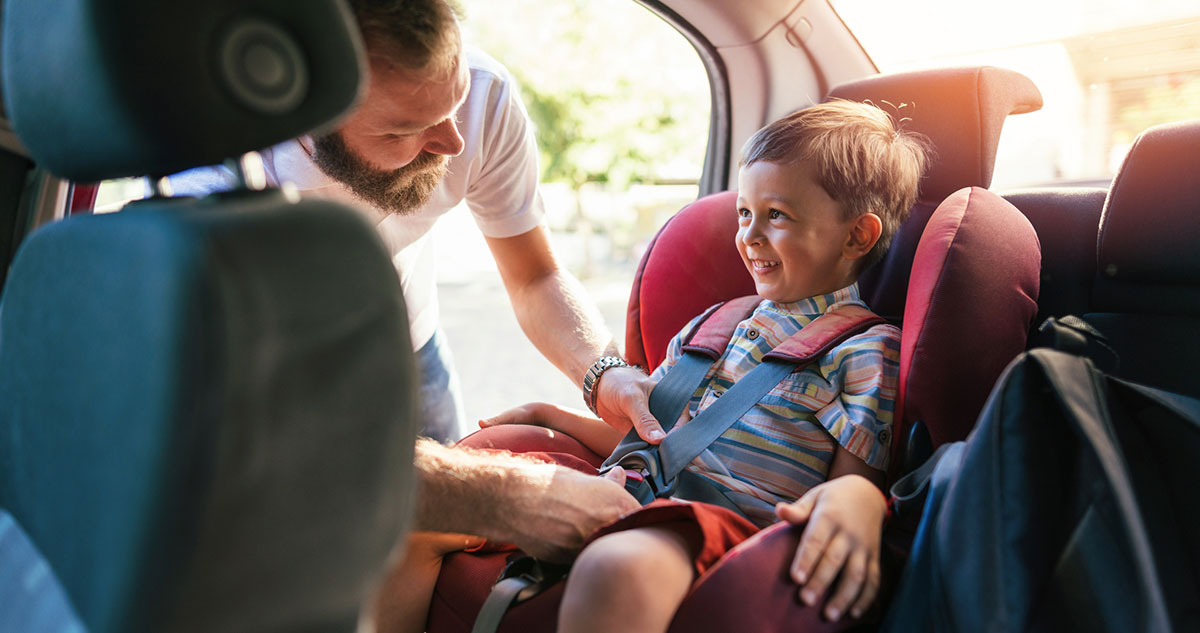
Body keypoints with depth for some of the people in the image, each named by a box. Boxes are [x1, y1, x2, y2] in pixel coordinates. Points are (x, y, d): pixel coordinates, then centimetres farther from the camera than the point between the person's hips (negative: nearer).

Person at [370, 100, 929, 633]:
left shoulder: (866, 349, 4)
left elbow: (858, 477, -5)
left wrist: (856, 499, -29)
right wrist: (550, 416, 25)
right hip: (623, 496, 7)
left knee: (616, 568, -45)